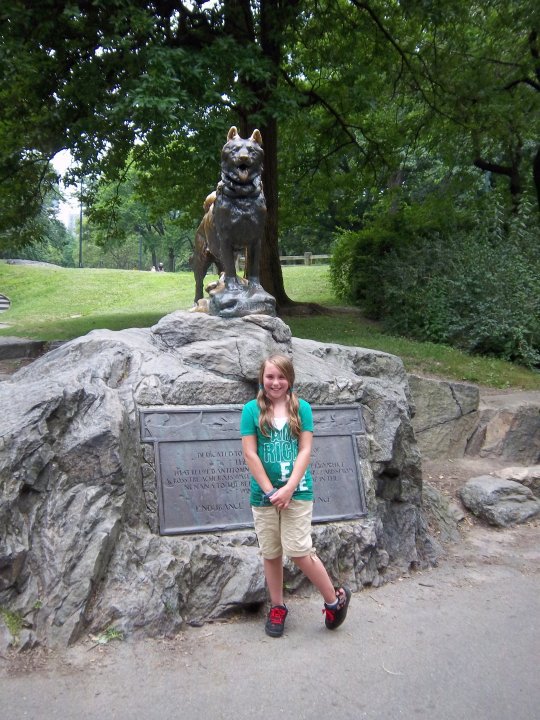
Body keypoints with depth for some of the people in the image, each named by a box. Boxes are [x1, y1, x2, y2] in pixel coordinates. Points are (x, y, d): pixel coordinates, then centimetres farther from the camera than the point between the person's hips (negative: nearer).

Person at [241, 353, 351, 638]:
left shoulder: (301, 408, 1)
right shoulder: (252, 409, -1)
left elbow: (305, 451, -3)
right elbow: (250, 454, -4)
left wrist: (288, 489, -12)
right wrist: (271, 491, -8)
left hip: (297, 490, -1)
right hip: (264, 492, 2)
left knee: (298, 551, -6)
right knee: (271, 554, 10)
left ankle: (335, 599, 14)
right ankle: (276, 607, 28)